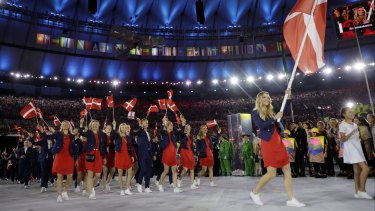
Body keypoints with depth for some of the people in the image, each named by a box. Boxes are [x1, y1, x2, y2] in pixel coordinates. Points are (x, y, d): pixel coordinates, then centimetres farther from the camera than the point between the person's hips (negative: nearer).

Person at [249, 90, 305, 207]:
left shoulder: (271, 111, 15)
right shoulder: (255, 112, -2)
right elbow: (261, 125, -18)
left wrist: (287, 97, 10)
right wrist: (275, 118, -14)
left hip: (278, 143, 7)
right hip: (268, 144, -7)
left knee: (287, 170, 3)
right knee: (271, 173, -7)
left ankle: (291, 199, 11)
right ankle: (255, 192, 13)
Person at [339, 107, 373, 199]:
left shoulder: (354, 125, 17)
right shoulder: (343, 125, -7)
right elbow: (343, 139, -13)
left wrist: (360, 138, 7)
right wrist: (352, 132, -22)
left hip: (358, 148, 8)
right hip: (351, 148, -8)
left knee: (357, 170, 6)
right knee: (365, 168, -17)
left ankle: (357, 192, 11)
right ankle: (362, 190, -8)